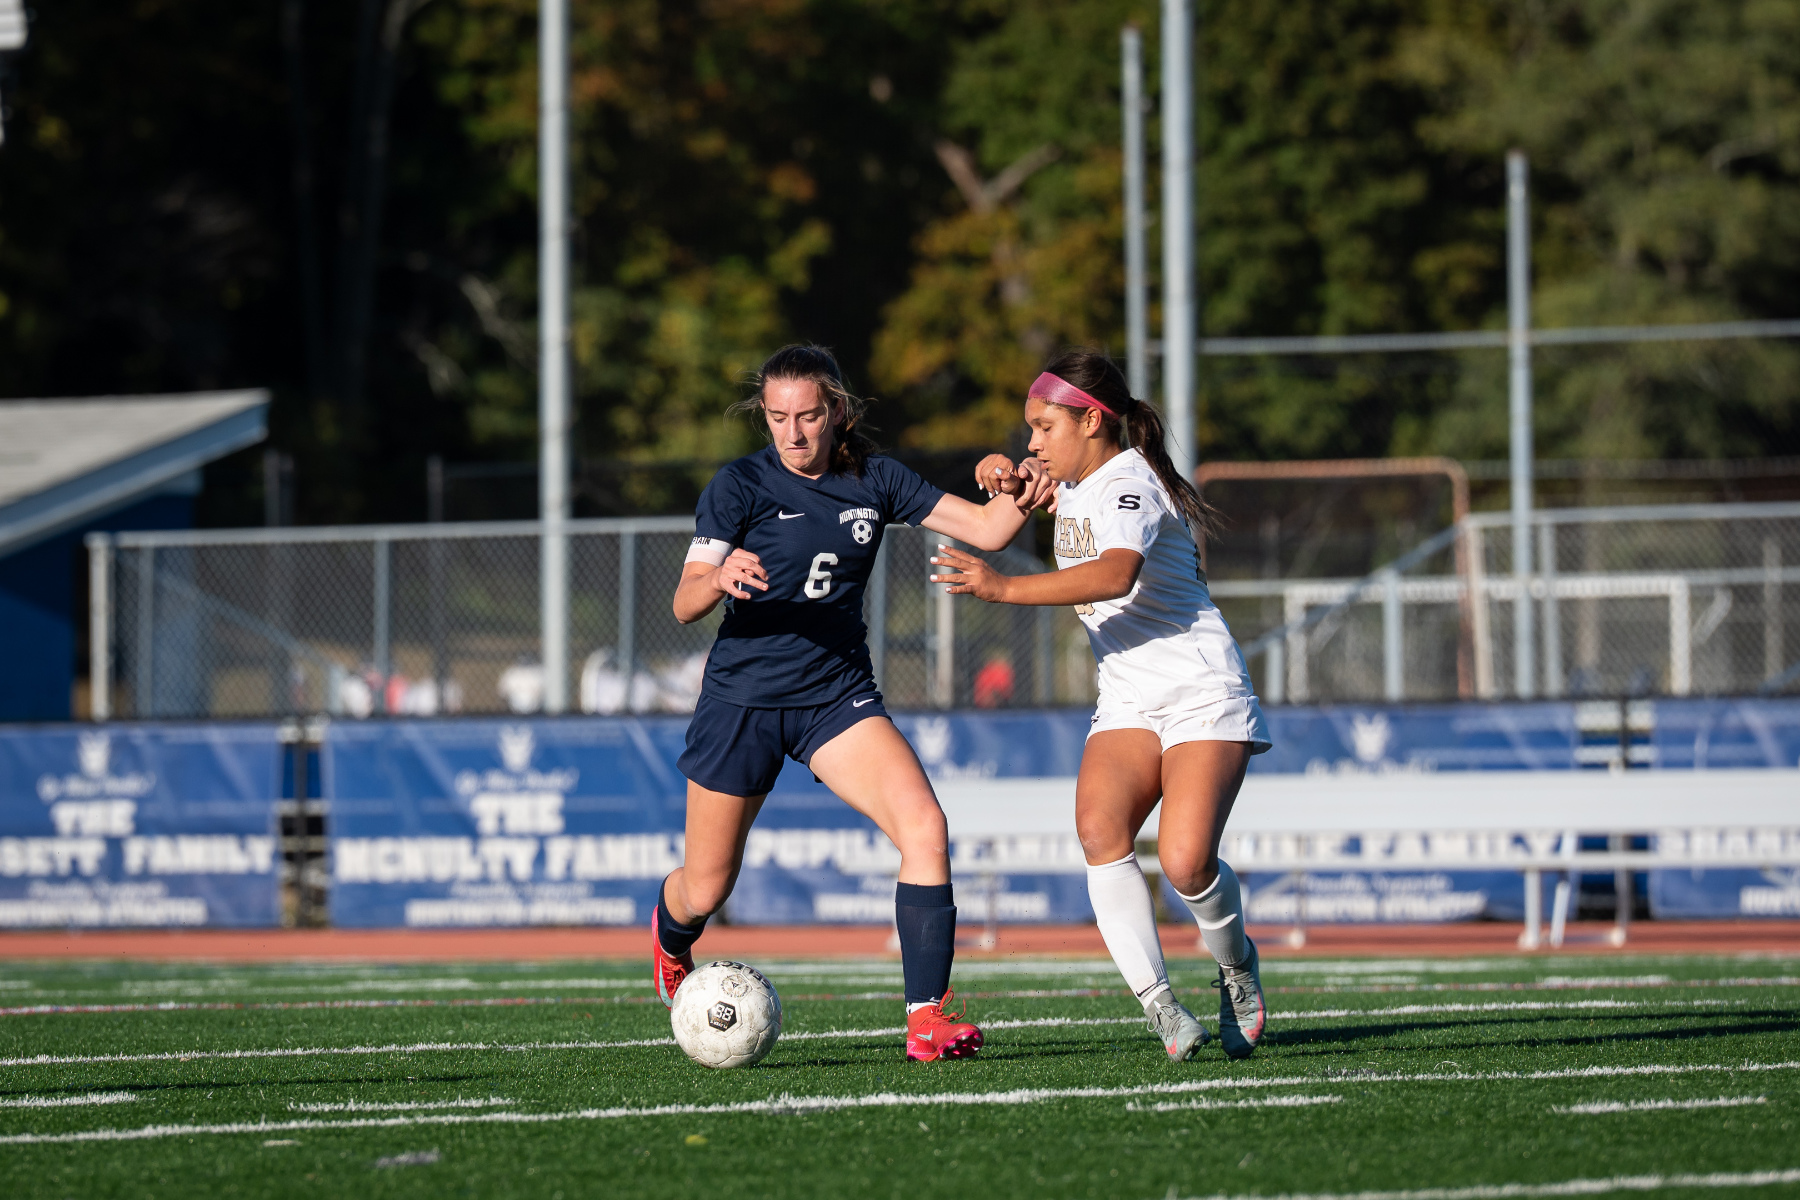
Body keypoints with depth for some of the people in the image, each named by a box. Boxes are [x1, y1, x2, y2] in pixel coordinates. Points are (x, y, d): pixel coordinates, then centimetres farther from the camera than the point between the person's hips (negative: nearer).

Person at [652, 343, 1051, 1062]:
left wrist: (1023, 495, -23)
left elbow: (985, 529, 0)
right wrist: (720, 578, -39)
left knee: (924, 827, -22)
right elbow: (685, 605, -16)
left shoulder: (875, 481, 2)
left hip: (837, 697, 2)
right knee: (706, 891, 8)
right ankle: (669, 935, 47)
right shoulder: (739, 486, -9)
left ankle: (927, 1018, -22)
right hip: (744, 698, -2)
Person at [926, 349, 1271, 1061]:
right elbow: (1025, 477, 38)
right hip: (1126, 704, 7)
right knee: (1099, 827, -23)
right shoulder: (1073, 485, 12)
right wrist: (1008, 475, 13)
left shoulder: (1127, 483, -15)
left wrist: (1006, 588, -39)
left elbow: (1116, 574, -36)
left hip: (1202, 693, -7)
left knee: (1185, 861, -23)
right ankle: (1159, 1007, -26)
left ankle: (1235, 963, 10)